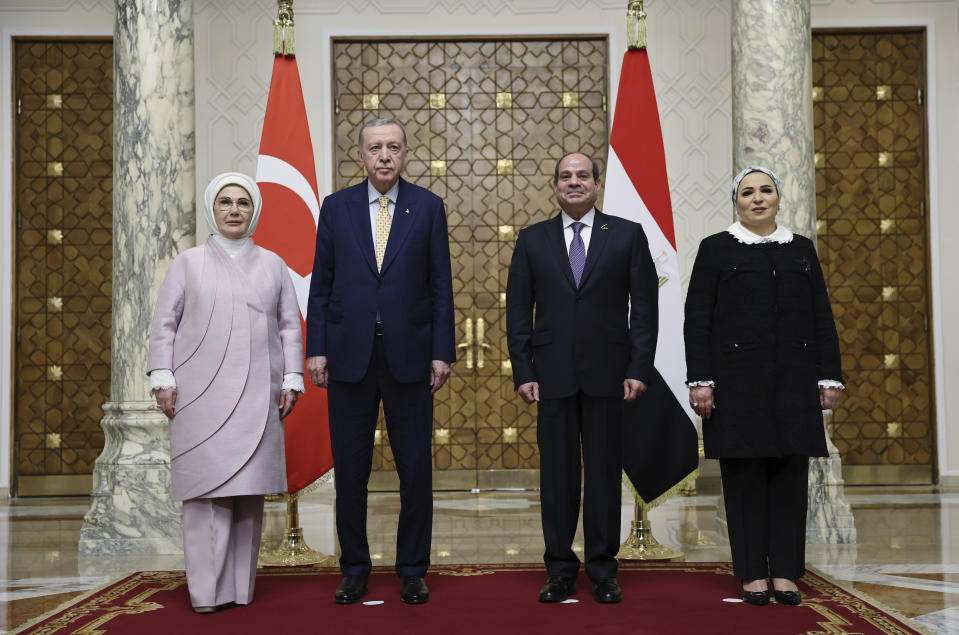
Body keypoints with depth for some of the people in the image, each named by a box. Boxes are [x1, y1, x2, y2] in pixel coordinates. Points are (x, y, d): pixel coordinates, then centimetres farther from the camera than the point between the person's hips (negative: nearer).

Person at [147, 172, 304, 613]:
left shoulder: (272, 264, 13)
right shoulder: (189, 263, 9)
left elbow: (290, 326, 12)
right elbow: (164, 324, 6)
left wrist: (291, 379, 4)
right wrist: (163, 379, -3)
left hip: (257, 394, 2)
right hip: (202, 393, -1)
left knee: (249, 486, 0)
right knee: (208, 484, -6)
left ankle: (240, 586, 8)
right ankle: (208, 590, -2)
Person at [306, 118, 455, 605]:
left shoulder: (428, 207, 4)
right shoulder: (337, 207, 6)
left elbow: (440, 285, 2)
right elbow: (321, 284, 6)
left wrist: (441, 352, -4)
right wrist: (316, 350, -1)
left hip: (408, 356, -1)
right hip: (349, 356, 1)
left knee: (416, 469, 4)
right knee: (350, 469, 7)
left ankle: (412, 570, 18)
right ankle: (354, 569, 21)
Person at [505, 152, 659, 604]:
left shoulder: (627, 235, 5)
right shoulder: (532, 240, 8)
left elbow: (644, 307, 2)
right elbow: (518, 312, 6)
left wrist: (639, 369, -6)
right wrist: (523, 372, -2)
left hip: (607, 374, -1)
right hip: (553, 375, 1)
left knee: (605, 473, 5)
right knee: (556, 475, 5)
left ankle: (603, 571, 16)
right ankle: (560, 571, 15)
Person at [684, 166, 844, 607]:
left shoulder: (802, 249, 13)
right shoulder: (716, 249, 5)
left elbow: (822, 319, 11)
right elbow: (697, 320, -1)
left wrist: (829, 377, 3)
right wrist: (699, 381, -9)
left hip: (793, 379, 3)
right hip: (737, 379, -3)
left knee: (790, 470, 2)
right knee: (744, 471, 0)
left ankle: (785, 571, 9)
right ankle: (753, 573, 8)